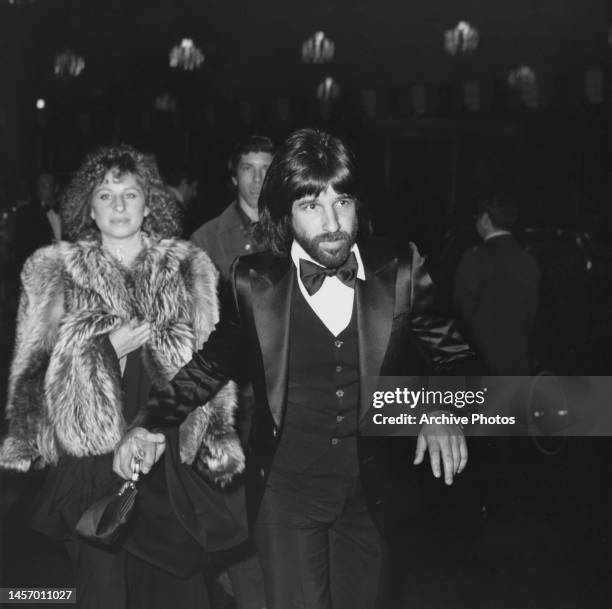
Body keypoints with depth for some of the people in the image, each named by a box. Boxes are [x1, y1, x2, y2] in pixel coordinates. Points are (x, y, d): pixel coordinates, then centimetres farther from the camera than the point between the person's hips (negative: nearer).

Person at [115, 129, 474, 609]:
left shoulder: (400, 270, -9)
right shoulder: (254, 281, -9)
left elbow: (450, 353, 2)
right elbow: (211, 363, 3)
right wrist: (150, 423, -6)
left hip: (370, 490, 2)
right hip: (286, 486, -2)